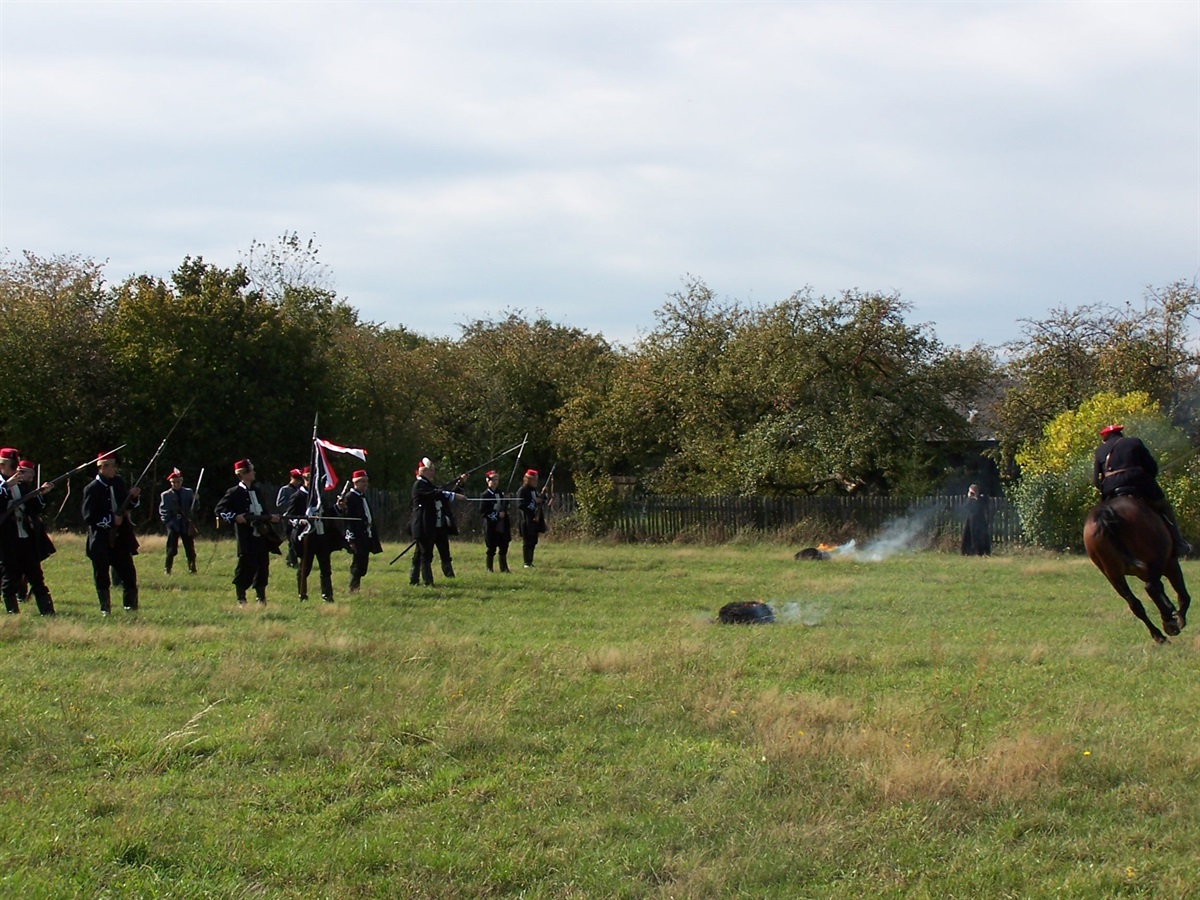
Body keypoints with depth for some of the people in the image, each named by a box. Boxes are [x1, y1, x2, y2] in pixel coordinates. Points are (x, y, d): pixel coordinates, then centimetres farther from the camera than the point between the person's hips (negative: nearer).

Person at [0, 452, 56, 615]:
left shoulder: (21, 486, 13)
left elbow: (35, 510, 13)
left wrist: (39, 494, -1)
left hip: (27, 539, 5)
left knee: (37, 578, 7)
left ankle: (48, 613, 9)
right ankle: (13, 613, 8)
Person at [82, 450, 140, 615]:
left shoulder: (119, 482, 6)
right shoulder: (92, 489, -11)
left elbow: (128, 504, 18)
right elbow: (89, 517, -14)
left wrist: (134, 496, -3)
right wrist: (111, 520, -18)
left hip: (120, 537, 5)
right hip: (101, 541, -5)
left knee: (128, 573, 5)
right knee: (102, 576, 4)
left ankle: (131, 605, 17)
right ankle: (105, 608, 14)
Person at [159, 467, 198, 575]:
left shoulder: (189, 492, 8)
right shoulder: (165, 495, 4)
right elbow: (163, 511, 3)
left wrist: (195, 500, -15)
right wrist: (168, 522, -9)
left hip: (187, 525, 2)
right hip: (173, 525, -2)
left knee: (190, 549, 4)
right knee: (172, 549, -2)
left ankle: (192, 569, 11)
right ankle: (167, 569, 5)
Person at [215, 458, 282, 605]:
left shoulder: (256, 491, 16)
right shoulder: (235, 493, -7)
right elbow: (219, 509, -9)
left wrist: (270, 517, 6)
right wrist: (234, 517, -19)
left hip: (261, 535, 7)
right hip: (246, 537, -7)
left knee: (262, 566, 8)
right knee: (245, 567, -4)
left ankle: (261, 598, 17)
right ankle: (241, 599, 6)